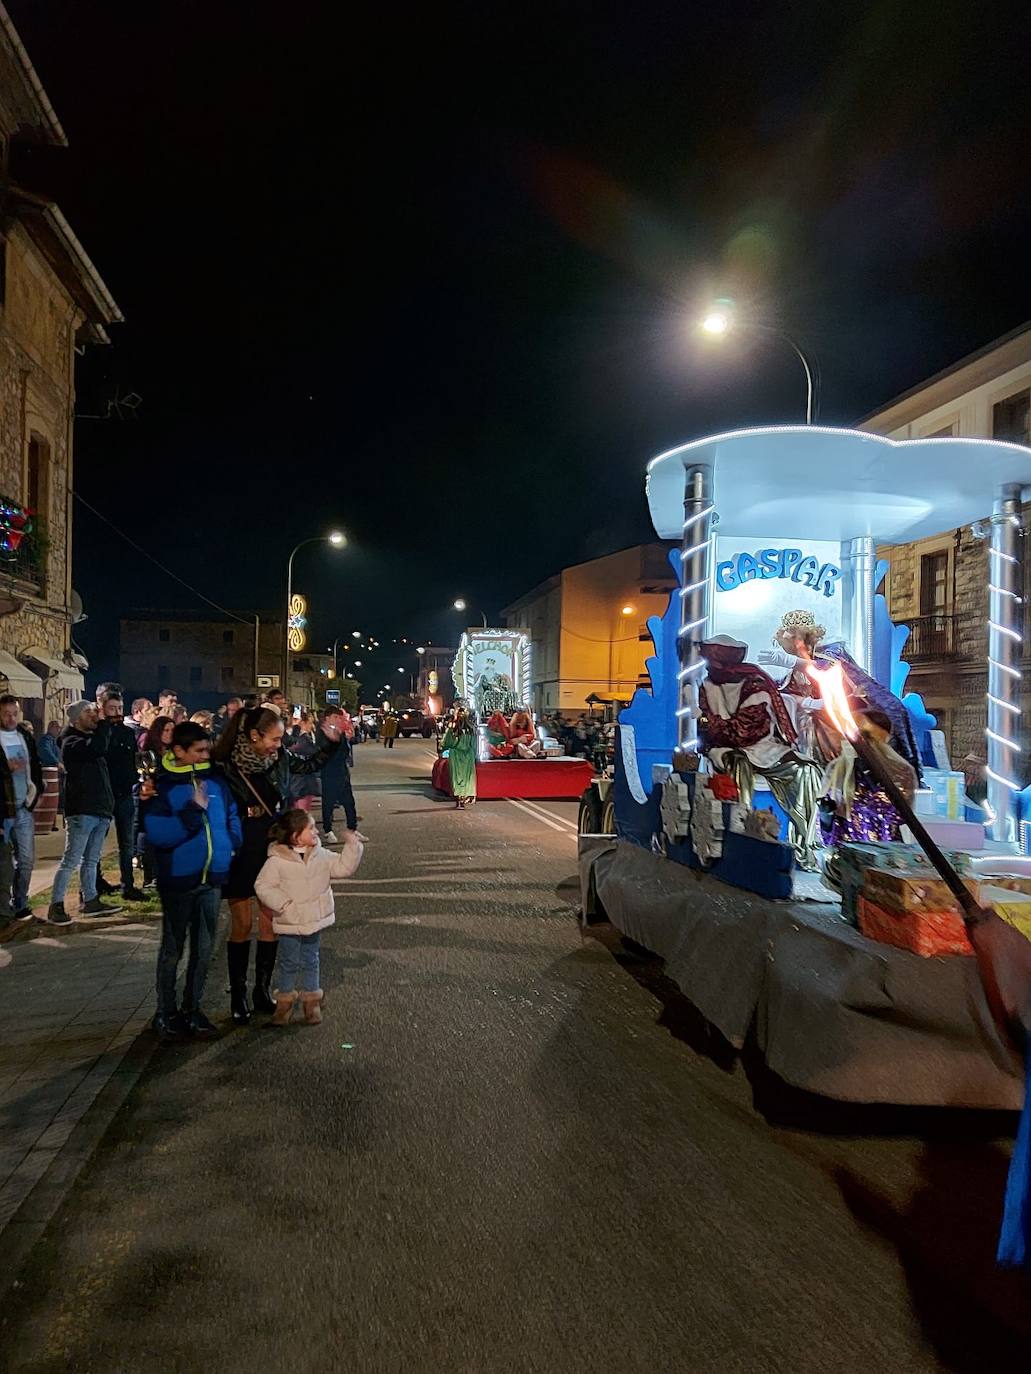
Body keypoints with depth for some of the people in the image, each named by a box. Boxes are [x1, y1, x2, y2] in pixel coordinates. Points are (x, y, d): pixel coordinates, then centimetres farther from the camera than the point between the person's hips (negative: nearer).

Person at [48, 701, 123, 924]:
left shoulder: (92, 739, 21)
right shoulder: (72, 742, -7)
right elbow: (97, 747, -27)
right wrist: (103, 723, -13)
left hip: (100, 810, 9)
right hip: (81, 811, -8)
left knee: (91, 860, 13)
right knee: (71, 860, -7)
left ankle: (90, 901, 19)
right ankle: (56, 906, -2)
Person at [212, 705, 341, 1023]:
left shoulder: (279, 758, -2)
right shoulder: (225, 766, -16)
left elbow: (311, 764, 14)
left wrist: (332, 742, 3)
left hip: (273, 853, 4)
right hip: (240, 856, -4)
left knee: (271, 923, 10)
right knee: (242, 924, 4)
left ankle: (263, 990, 25)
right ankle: (238, 996, 21)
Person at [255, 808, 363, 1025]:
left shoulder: (320, 855, -3)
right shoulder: (276, 861, -16)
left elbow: (343, 867, -2)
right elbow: (263, 887, -12)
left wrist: (353, 845, -13)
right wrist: (283, 904, -20)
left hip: (314, 921, 4)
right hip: (289, 924, -4)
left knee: (310, 962, 16)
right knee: (289, 963, 11)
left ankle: (311, 1001, 30)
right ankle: (284, 1001, 28)